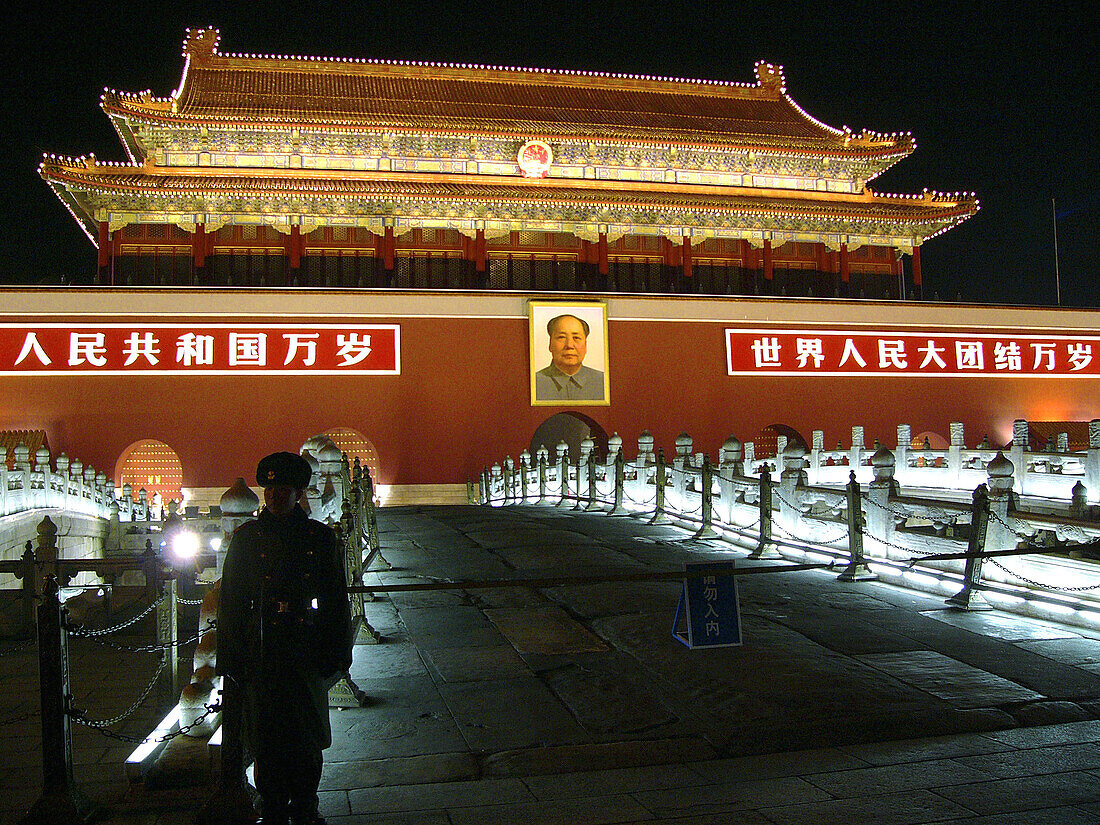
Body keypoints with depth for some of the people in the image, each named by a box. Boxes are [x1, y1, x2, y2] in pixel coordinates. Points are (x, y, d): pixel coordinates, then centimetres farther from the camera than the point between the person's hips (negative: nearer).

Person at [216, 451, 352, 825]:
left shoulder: (319, 537, 4)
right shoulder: (247, 536, 4)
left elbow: (335, 601, 7)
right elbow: (231, 602, 5)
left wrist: (334, 654, 2)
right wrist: (232, 656, -1)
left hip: (305, 654, 0)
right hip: (260, 654, 0)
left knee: (307, 738, 8)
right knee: (266, 740, 7)